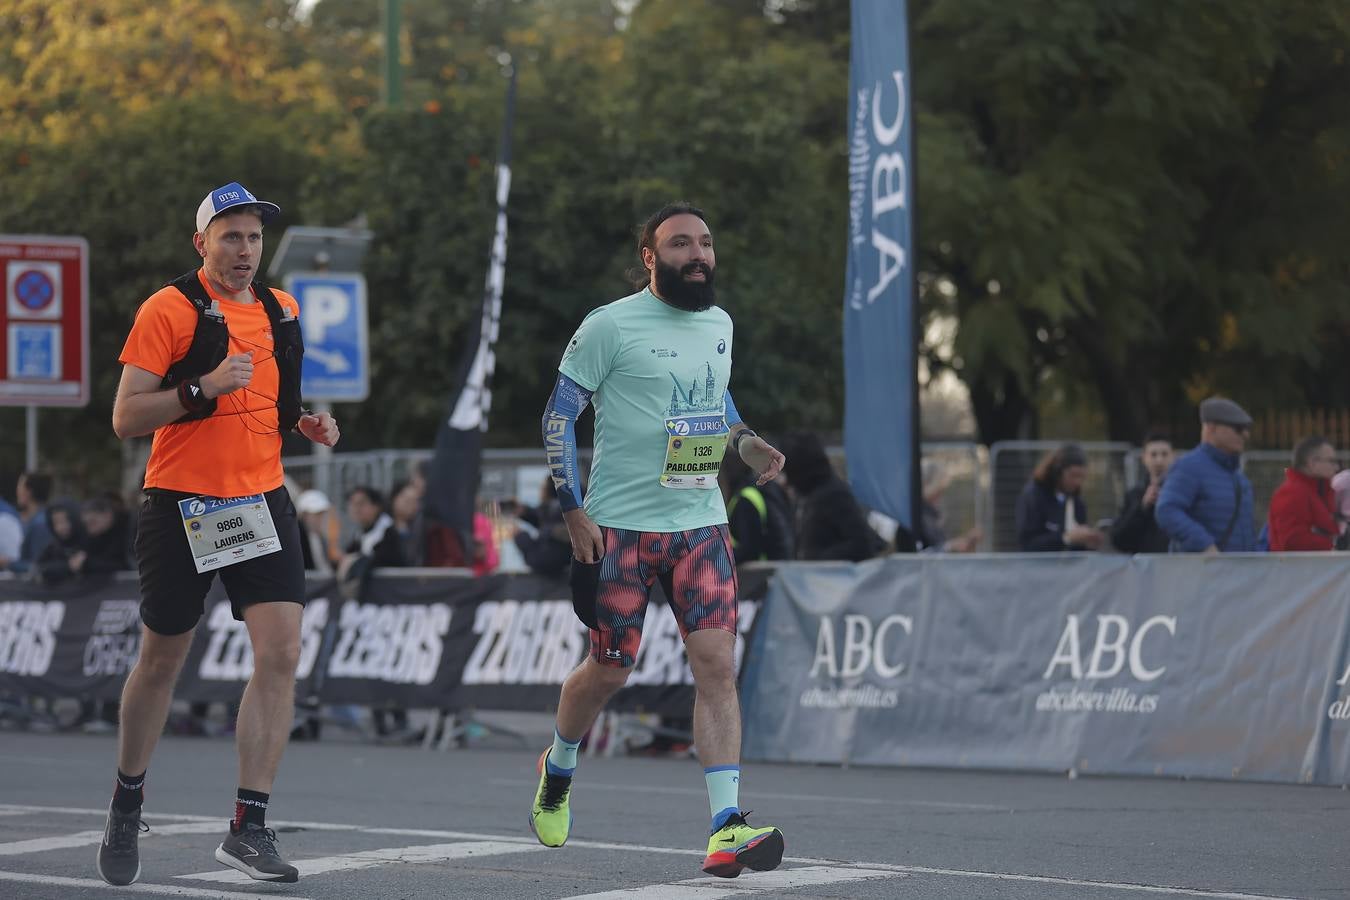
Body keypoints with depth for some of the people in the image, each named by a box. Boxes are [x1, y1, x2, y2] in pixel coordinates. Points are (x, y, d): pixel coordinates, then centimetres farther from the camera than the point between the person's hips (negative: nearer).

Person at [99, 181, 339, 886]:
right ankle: (126, 805, 31)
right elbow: (125, 418, -11)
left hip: (261, 504, 4)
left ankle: (249, 827, -9)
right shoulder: (169, 309, -7)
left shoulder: (280, 312, 12)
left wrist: (304, 424, 7)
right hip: (181, 507, -4)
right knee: (161, 662, 8)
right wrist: (203, 388, -23)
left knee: (280, 654, -12)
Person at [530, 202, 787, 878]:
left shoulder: (719, 324, 10)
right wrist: (574, 512, -10)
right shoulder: (610, 326, -8)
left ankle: (727, 830, -15)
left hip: (701, 524, 4)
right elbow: (559, 417, -5)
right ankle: (557, 771, 37)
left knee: (717, 665, -10)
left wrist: (745, 441, 6)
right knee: (609, 669, 5)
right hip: (621, 526, -4)